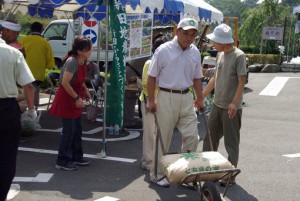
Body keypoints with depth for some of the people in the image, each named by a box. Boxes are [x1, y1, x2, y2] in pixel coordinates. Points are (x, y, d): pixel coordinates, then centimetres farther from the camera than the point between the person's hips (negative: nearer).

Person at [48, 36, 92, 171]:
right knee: (69, 130, -2)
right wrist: (77, 98, -21)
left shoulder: (82, 61, 3)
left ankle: (76, 157, 29)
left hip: (75, 99, 9)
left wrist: (85, 90, 6)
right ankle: (62, 161, 9)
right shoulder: (72, 61, -25)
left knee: (77, 129, 15)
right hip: (66, 98, -9)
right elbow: (65, 83, -27)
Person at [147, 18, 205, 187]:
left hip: (186, 97, 5)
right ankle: (157, 174, 18)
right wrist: (151, 100, -9)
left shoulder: (195, 52, 7)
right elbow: (152, 76, -6)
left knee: (192, 137, 2)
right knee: (163, 138, 3)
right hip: (166, 97, -5)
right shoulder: (164, 50, -8)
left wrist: (200, 99, 15)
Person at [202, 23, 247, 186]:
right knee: (210, 138, 15)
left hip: (231, 108, -8)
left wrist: (234, 103, -23)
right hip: (217, 105, 8)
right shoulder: (220, 55, 10)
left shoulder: (238, 56, -13)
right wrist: (201, 96, 19)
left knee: (231, 143, 2)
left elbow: (242, 81, -16)